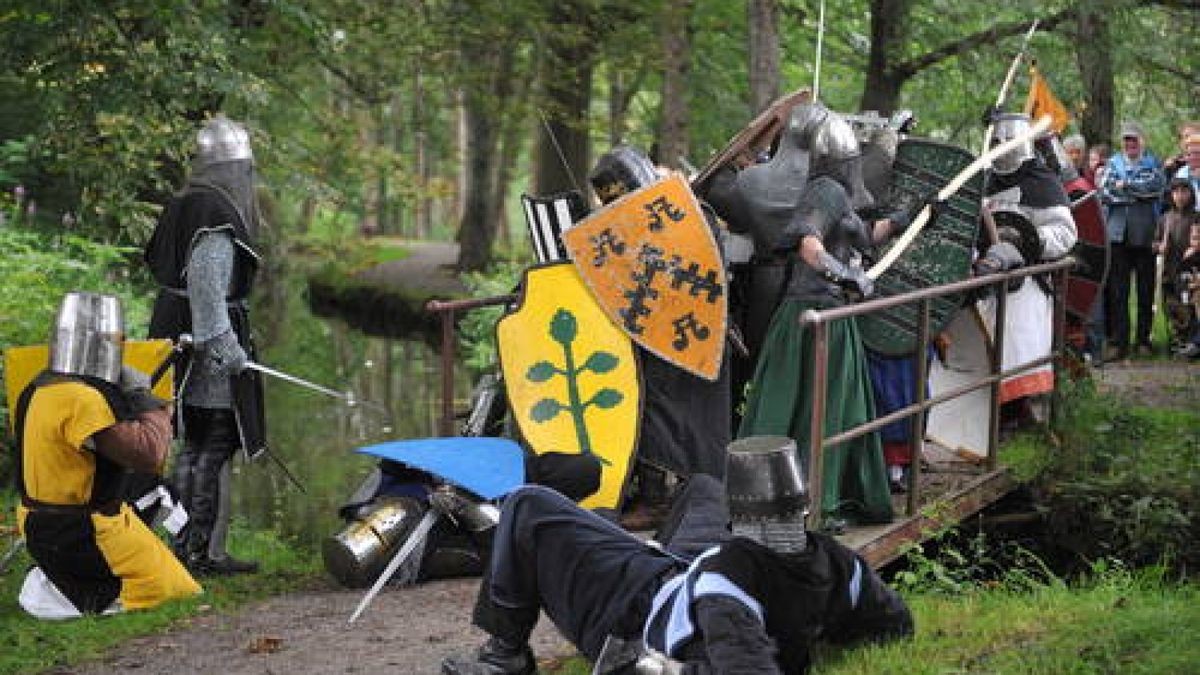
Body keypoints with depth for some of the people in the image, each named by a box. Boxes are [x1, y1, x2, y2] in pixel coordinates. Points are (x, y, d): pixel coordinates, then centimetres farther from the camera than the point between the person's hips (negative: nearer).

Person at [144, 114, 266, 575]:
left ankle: (184, 544, 17)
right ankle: (199, 550, -6)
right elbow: (204, 280, -22)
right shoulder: (218, 212, -15)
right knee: (214, 445, -6)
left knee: (195, 443, 14)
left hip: (175, 330, 10)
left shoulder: (182, 207, 14)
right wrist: (220, 341, -23)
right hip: (210, 336, -10)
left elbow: (160, 267, 20)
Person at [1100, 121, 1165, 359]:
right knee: (1117, 290, -3)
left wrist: (1126, 185, -8)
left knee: (1145, 288, 4)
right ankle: (1119, 341, -1)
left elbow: (1157, 184, -8)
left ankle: (1143, 339, 12)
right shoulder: (1113, 162, 15)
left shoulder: (1152, 162, 12)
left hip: (1144, 233, -1)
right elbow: (1104, 192, 0)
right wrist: (1139, 193, -8)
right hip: (1118, 232, 1)